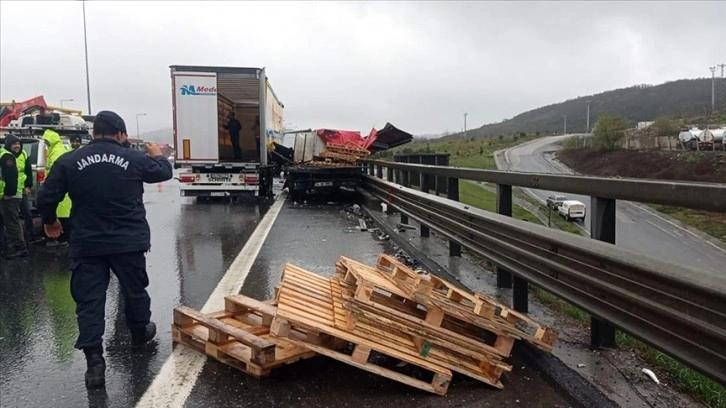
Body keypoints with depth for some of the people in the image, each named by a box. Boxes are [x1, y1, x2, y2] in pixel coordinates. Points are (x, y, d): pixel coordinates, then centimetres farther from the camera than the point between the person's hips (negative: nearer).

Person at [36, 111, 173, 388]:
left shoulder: (68, 162, -4)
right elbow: (164, 172, 12)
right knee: (135, 290, 20)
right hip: (128, 242, 0)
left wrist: (50, 221, 18)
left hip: (86, 244, 0)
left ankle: (94, 362, 0)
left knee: (89, 301, 5)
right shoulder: (134, 159, -5)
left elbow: (46, 197, -2)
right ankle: (140, 333, 41)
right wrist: (157, 155, 34)